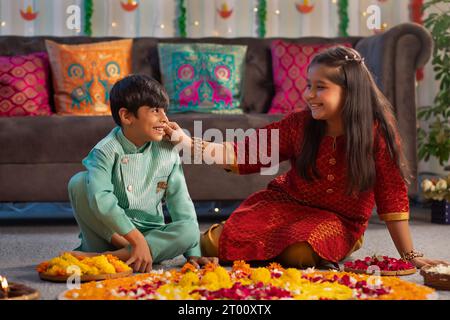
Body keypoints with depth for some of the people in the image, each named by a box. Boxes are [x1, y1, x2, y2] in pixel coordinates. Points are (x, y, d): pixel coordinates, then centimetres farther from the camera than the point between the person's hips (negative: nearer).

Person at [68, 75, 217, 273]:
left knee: (190, 230, -27)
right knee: (79, 182, -22)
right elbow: (100, 199, -30)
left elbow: (181, 203, -2)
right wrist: (137, 240, -38)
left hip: (150, 232, 4)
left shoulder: (168, 153, -2)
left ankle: (108, 256, -30)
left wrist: (193, 253, -11)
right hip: (110, 231, -3)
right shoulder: (106, 151, -14)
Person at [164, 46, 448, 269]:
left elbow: (393, 194, -12)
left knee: (298, 253, -36)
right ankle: (277, 248, 14)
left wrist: (410, 255, -11)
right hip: (286, 204, 3)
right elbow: (245, 153, -9)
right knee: (214, 245, -12)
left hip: (339, 220, -3)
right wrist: (189, 143, -21)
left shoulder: (378, 132, -17)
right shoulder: (299, 124, -10)